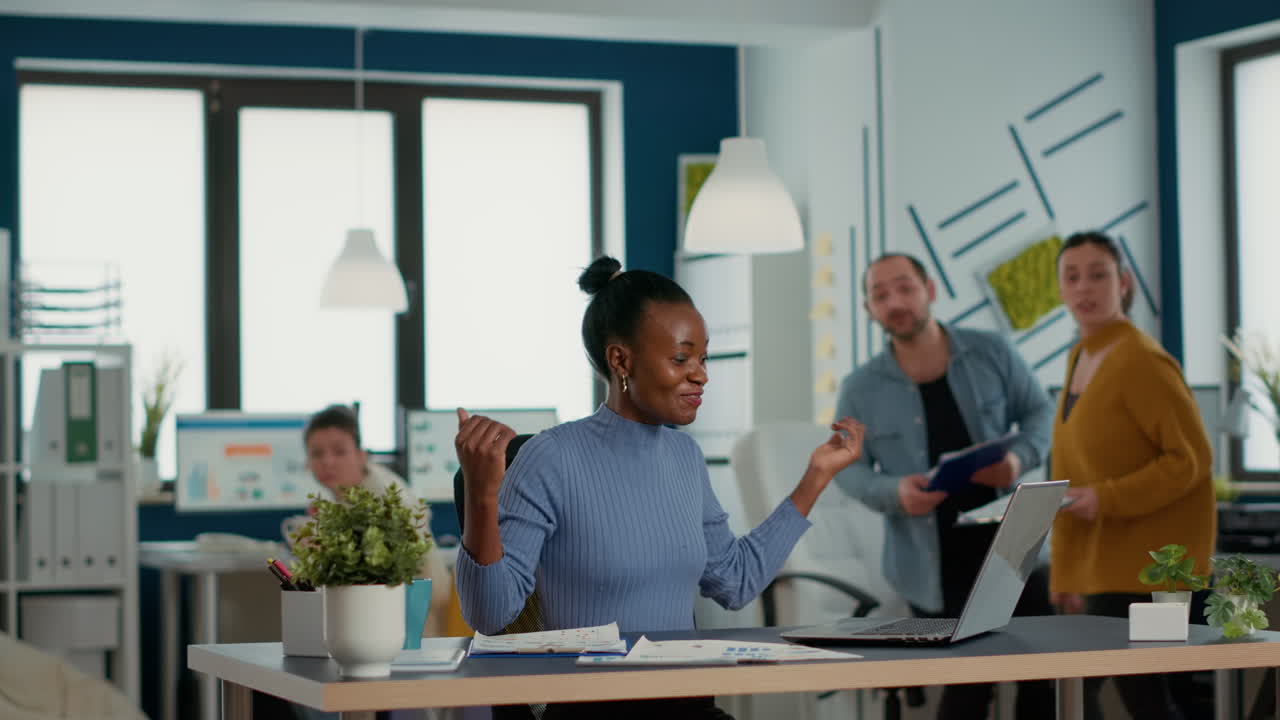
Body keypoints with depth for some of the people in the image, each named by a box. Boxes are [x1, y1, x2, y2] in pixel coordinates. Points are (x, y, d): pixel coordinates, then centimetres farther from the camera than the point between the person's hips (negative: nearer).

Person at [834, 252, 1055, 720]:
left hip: (1011, 547, 1)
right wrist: (893, 493, -17)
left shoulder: (991, 354, -2)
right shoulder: (860, 389, -2)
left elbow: (1039, 413, 9)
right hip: (933, 566, -1)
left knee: (1044, 670, 4)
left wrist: (1021, 457, -13)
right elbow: (847, 467, 4)